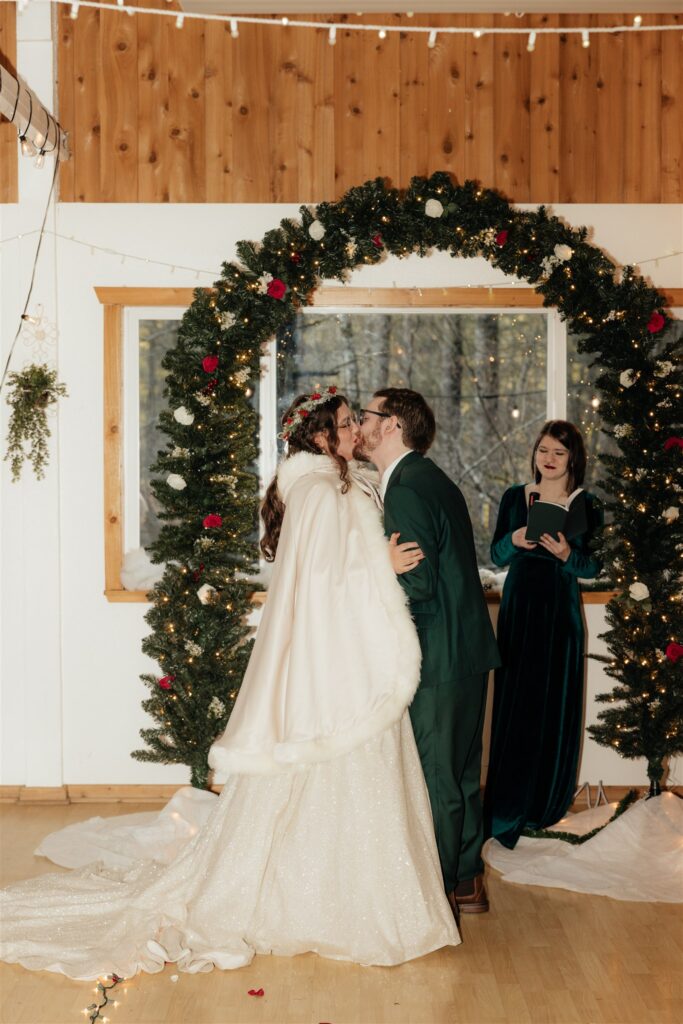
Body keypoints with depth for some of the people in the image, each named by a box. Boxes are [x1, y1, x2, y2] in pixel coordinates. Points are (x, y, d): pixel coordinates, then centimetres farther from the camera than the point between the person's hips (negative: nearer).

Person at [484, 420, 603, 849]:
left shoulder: (588, 505, 1)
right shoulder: (514, 497, 6)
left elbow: (595, 566, 1)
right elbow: (496, 556, 8)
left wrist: (566, 553, -18)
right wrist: (515, 540, -12)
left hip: (560, 612, -1)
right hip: (518, 609, 1)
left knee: (554, 706, 4)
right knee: (514, 706, 2)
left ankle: (546, 801, 20)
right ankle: (507, 807, 11)